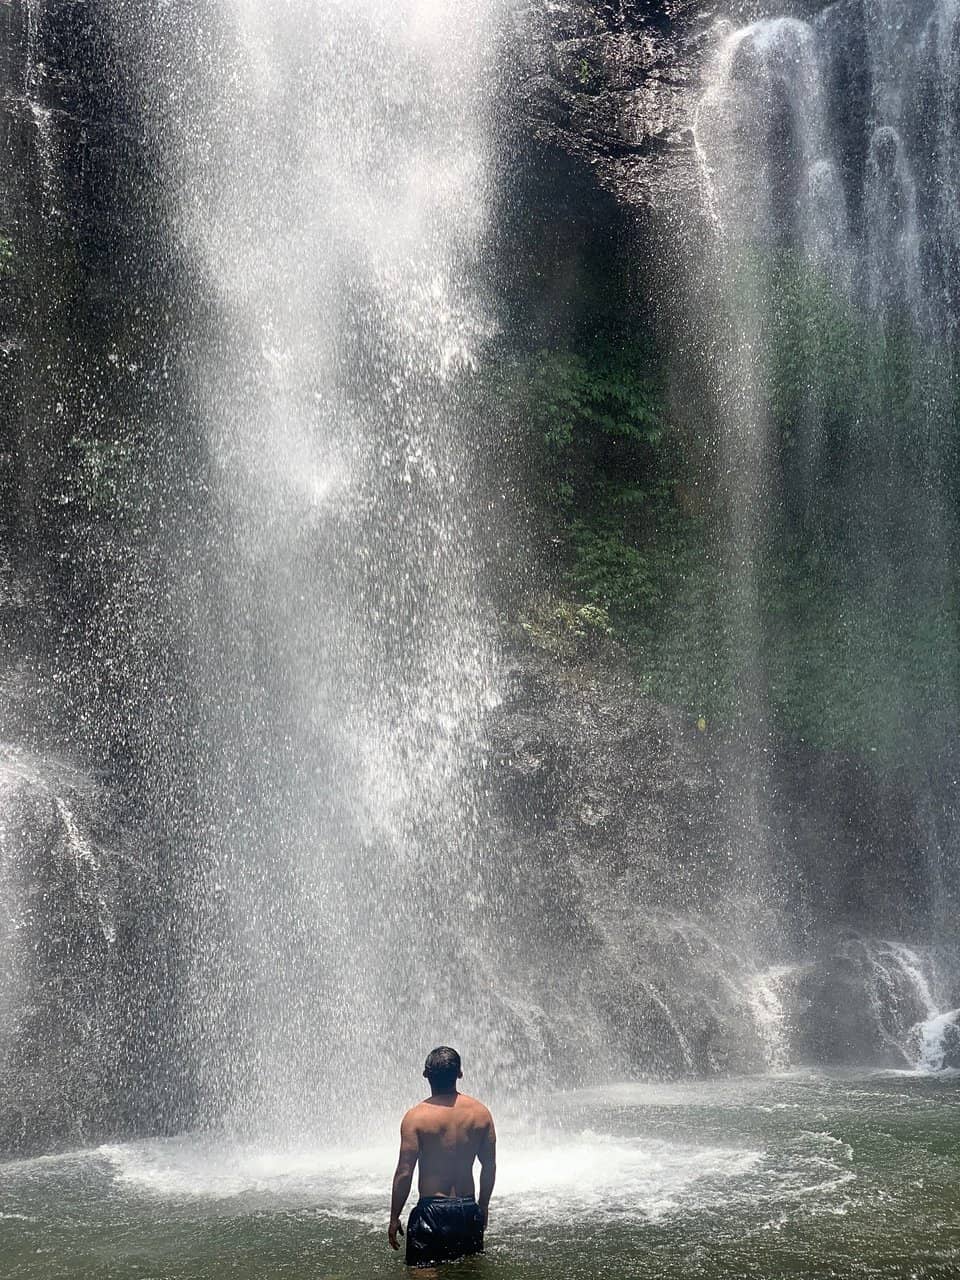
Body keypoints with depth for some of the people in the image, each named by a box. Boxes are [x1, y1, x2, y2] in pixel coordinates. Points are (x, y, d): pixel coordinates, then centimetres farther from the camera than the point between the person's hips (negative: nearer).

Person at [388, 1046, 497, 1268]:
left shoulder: (416, 1117, -12)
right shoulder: (480, 1113, -1)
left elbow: (404, 1173, -12)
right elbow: (489, 1167, 7)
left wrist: (394, 1218, -2)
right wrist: (483, 1206, 22)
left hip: (431, 1210, -4)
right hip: (468, 1210, 4)